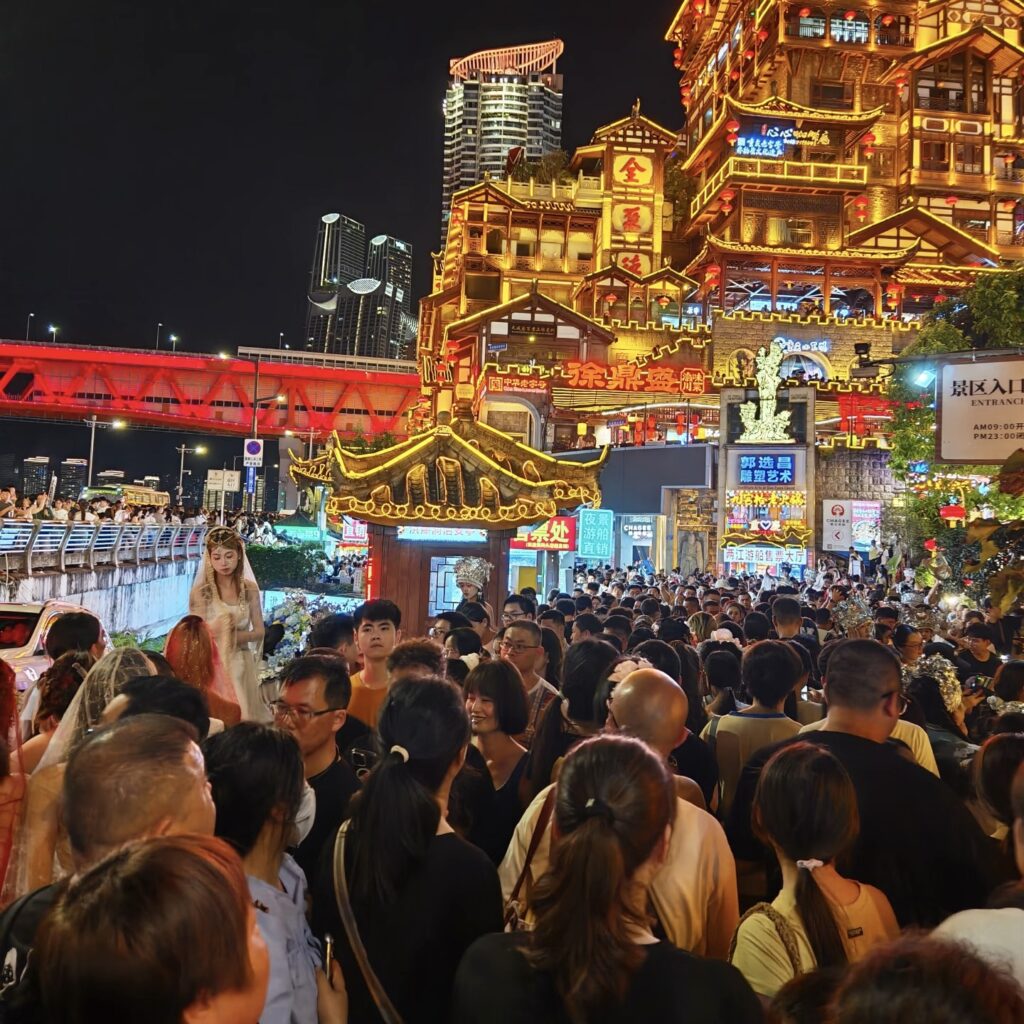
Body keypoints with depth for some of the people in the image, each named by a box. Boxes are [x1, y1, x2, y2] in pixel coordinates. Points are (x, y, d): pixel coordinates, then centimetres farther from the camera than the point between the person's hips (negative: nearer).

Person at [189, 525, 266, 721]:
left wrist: (234, 635, -13)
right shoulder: (201, 592, -7)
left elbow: (259, 631, 3)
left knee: (245, 716, 4)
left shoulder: (250, 589, 1)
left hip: (242, 665, 3)